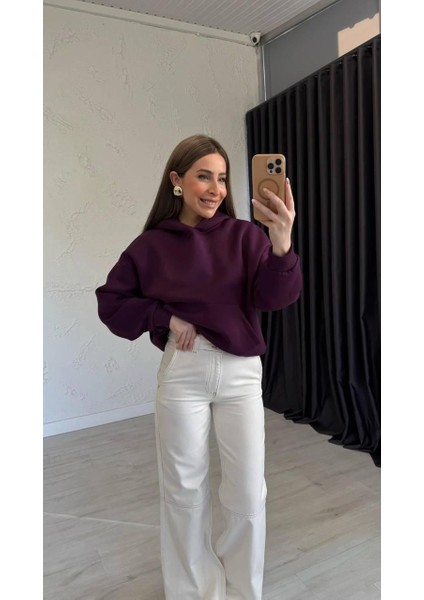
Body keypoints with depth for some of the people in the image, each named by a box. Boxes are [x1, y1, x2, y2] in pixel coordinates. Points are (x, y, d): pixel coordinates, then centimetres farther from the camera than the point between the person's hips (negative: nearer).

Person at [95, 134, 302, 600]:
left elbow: (277, 297, -14)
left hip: (241, 372, 0)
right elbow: (110, 300, 5)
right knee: (184, 487, 13)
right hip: (183, 371, 0)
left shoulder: (244, 235, -2)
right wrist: (166, 318, -9)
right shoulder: (153, 244, -1)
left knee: (248, 492, 7)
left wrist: (282, 245, -34)